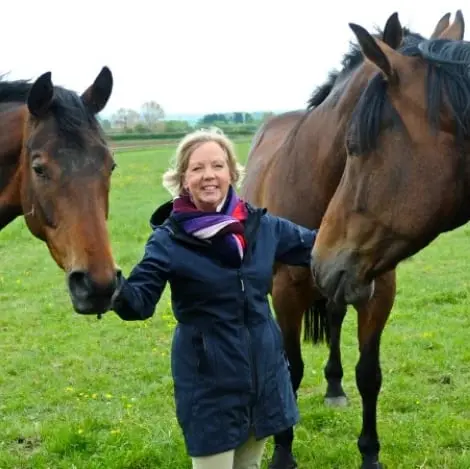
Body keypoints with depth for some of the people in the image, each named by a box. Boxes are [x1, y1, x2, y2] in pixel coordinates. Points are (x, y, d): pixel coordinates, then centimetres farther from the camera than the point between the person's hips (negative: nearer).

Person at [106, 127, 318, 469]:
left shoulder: (260, 225, 0)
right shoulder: (170, 239, -12)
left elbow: (315, 246, 13)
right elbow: (139, 301, -18)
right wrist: (115, 290, -39)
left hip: (262, 371, 5)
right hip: (209, 380, -5)